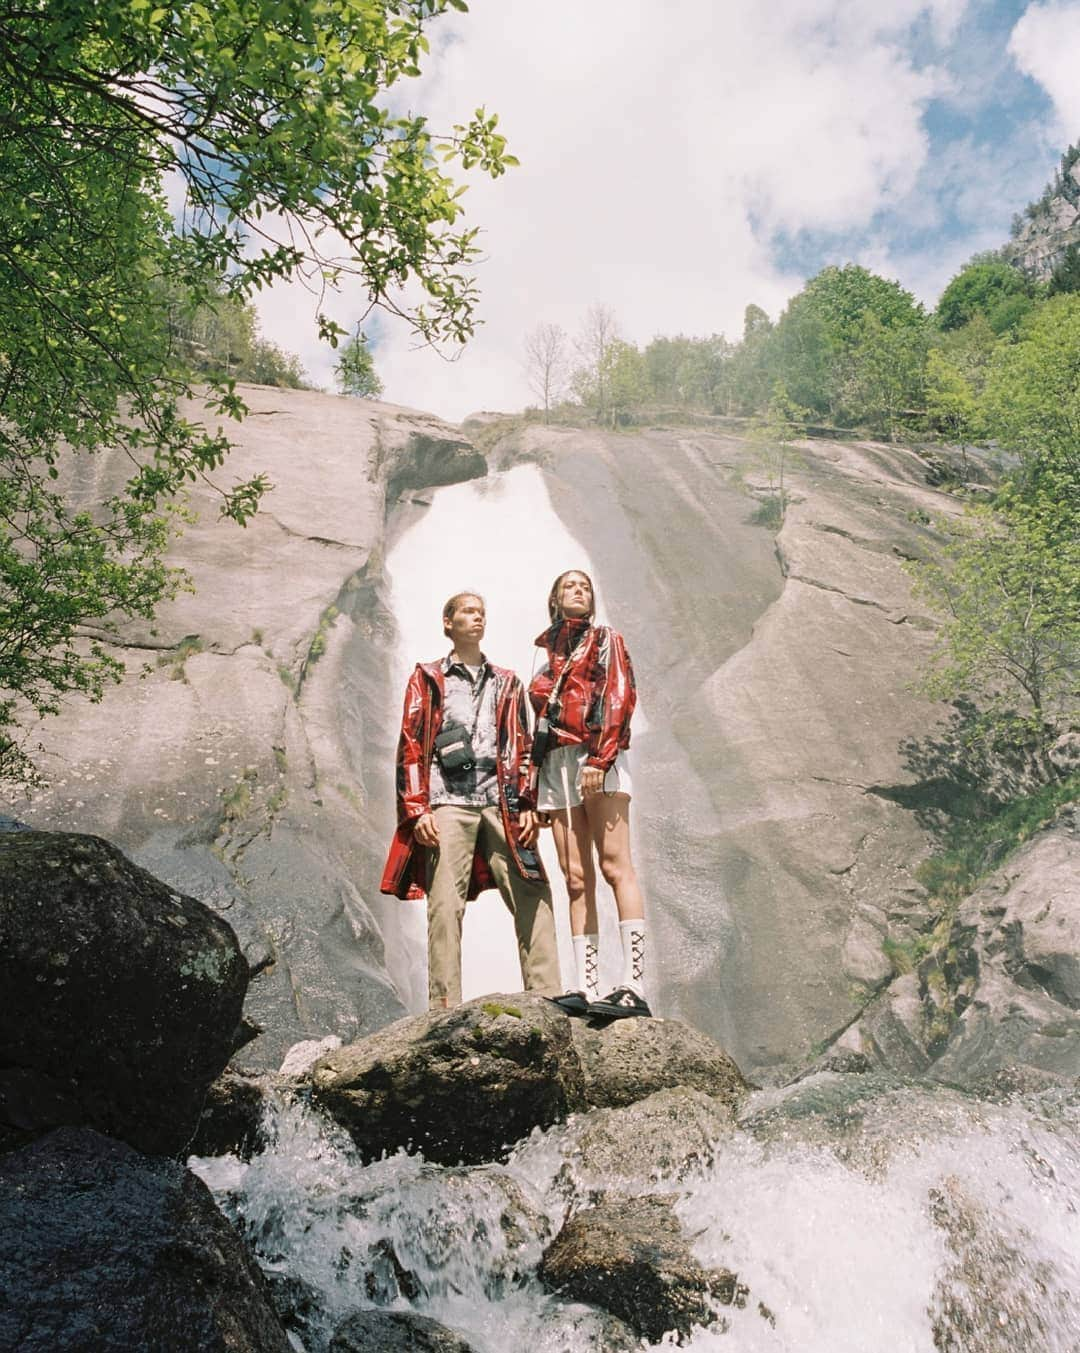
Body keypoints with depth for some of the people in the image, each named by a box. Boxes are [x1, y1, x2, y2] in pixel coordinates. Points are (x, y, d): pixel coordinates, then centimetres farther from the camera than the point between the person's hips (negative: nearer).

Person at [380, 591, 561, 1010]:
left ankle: (546, 997, -5)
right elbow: (410, 745, 8)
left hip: (501, 803, 3)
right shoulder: (427, 678, 16)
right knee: (445, 904, -9)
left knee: (533, 897, -8)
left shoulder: (507, 683, 24)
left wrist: (527, 806, 6)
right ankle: (444, 1006, -5)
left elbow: (523, 749, 19)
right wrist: (417, 810, -3)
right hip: (448, 804, -2)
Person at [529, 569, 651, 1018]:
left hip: (598, 758, -5)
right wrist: (536, 787, 16)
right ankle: (587, 989, -4)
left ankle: (634, 986, -20)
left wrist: (599, 760, -17)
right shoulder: (548, 654, 26)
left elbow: (619, 697, -3)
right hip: (556, 765, 5)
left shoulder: (605, 638, 12)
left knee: (614, 866, -15)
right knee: (576, 879, -2)